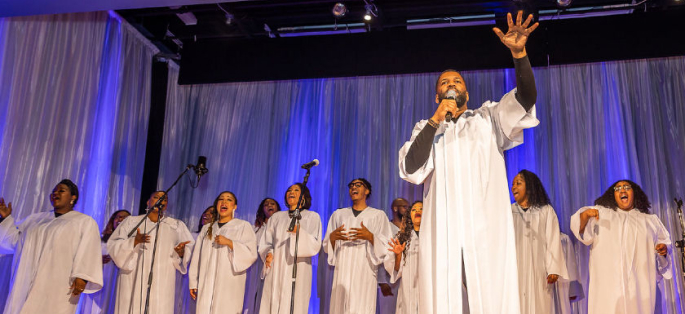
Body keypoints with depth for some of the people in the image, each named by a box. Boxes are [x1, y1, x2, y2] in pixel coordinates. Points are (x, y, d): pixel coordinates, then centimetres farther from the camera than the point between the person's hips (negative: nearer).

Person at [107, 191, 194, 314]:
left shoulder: (177, 225, 16)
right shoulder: (131, 221, 12)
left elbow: (190, 249, 10)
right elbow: (113, 245, 3)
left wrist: (181, 252, -13)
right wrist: (134, 241, -15)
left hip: (162, 283, 0)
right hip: (133, 281, 0)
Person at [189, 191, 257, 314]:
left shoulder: (243, 226, 7)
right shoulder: (207, 228, 20)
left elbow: (251, 253, -4)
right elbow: (197, 257, 17)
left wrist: (229, 242, -14)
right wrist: (193, 283, 11)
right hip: (207, 285, 3)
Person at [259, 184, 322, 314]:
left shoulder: (312, 217, 8)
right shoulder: (276, 217, 18)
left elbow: (315, 245, -3)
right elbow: (265, 243, 16)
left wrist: (300, 232, -20)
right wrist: (268, 254, -5)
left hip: (298, 270, -3)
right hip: (275, 270, 3)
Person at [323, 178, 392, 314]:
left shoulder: (378, 215, 10)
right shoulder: (338, 214, 17)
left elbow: (386, 247, 2)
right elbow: (326, 246, 15)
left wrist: (370, 237, -16)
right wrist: (333, 236, -7)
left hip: (365, 272, -2)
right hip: (342, 271, 2)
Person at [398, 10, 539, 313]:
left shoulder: (488, 118, 20)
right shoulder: (426, 128, 20)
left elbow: (526, 98, 3)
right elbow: (411, 170, 2)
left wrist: (519, 52, -11)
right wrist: (436, 119, -2)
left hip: (486, 229, 0)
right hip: (442, 231, 0)